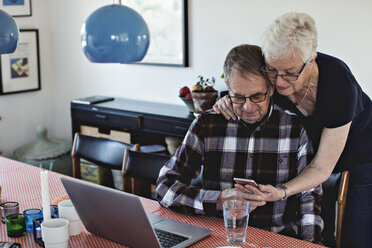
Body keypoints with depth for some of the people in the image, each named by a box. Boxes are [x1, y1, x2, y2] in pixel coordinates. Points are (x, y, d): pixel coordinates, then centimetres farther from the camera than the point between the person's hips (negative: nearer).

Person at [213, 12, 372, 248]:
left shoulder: (338, 81, -36)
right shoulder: (272, 75, -24)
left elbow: (321, 168, -30)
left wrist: (281, 192, -47)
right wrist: (228, 102, -25)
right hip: (311, 149, 4)